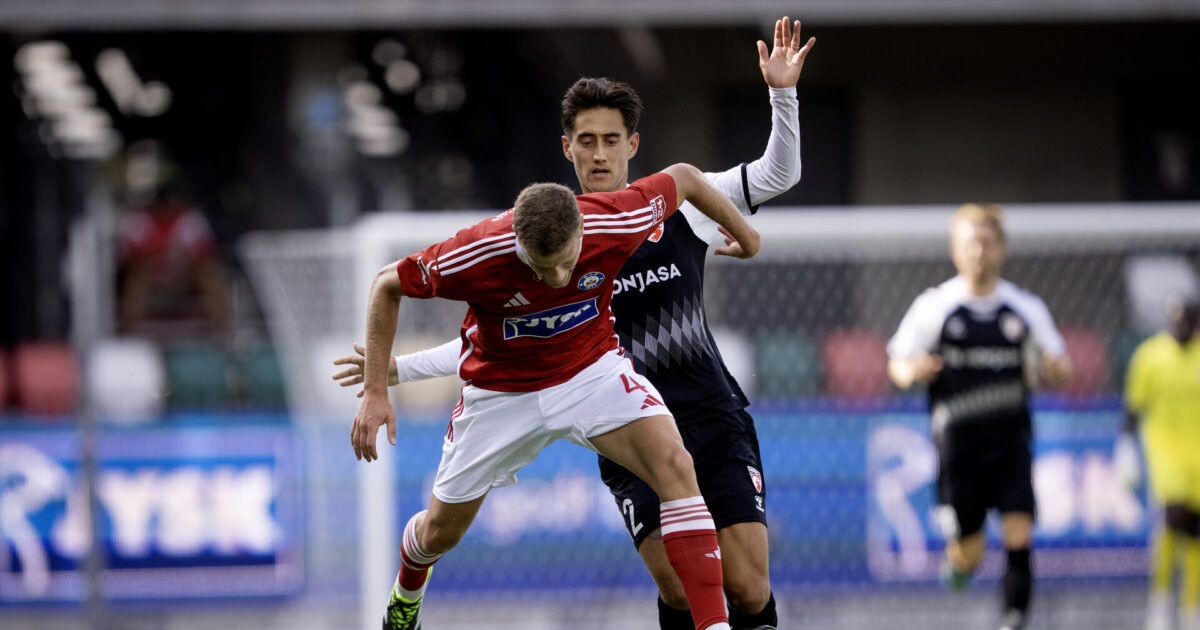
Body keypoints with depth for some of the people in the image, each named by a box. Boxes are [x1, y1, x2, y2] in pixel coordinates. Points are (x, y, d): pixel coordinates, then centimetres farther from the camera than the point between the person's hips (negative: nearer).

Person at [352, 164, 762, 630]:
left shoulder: (616, 224, -30)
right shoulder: (475, 256, -34)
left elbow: (682, 177, -8)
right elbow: (387, 285, -15)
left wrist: (744, 234, 8)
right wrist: (375, 390, -17)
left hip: (591, 369, 0)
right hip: (499, 393, 0)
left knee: (674, 464, -27)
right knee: (441, 532, 14)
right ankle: (408, 587, 53)